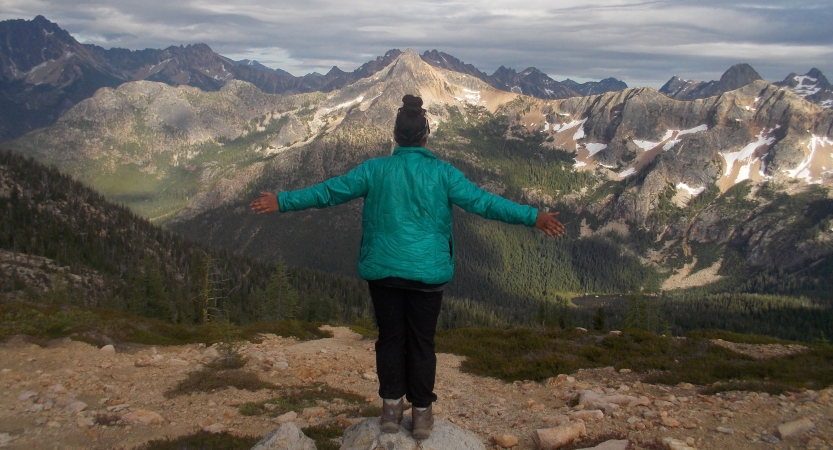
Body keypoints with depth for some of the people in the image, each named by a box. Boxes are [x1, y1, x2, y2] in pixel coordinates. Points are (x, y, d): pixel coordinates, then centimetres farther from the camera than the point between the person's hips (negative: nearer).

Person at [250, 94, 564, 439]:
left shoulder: (375, 169, -3)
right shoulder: (443, 173, -6)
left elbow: (328, 192, -1)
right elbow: (482, 202, -9)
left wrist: (282, 202, 9)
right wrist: (533, 217, -5)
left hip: (383, 270, 1)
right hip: (428, 272, -1)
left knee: (390, 338, 13)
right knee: (422, 341, 9)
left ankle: (391, 407, 17)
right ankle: (421, 412, 16)